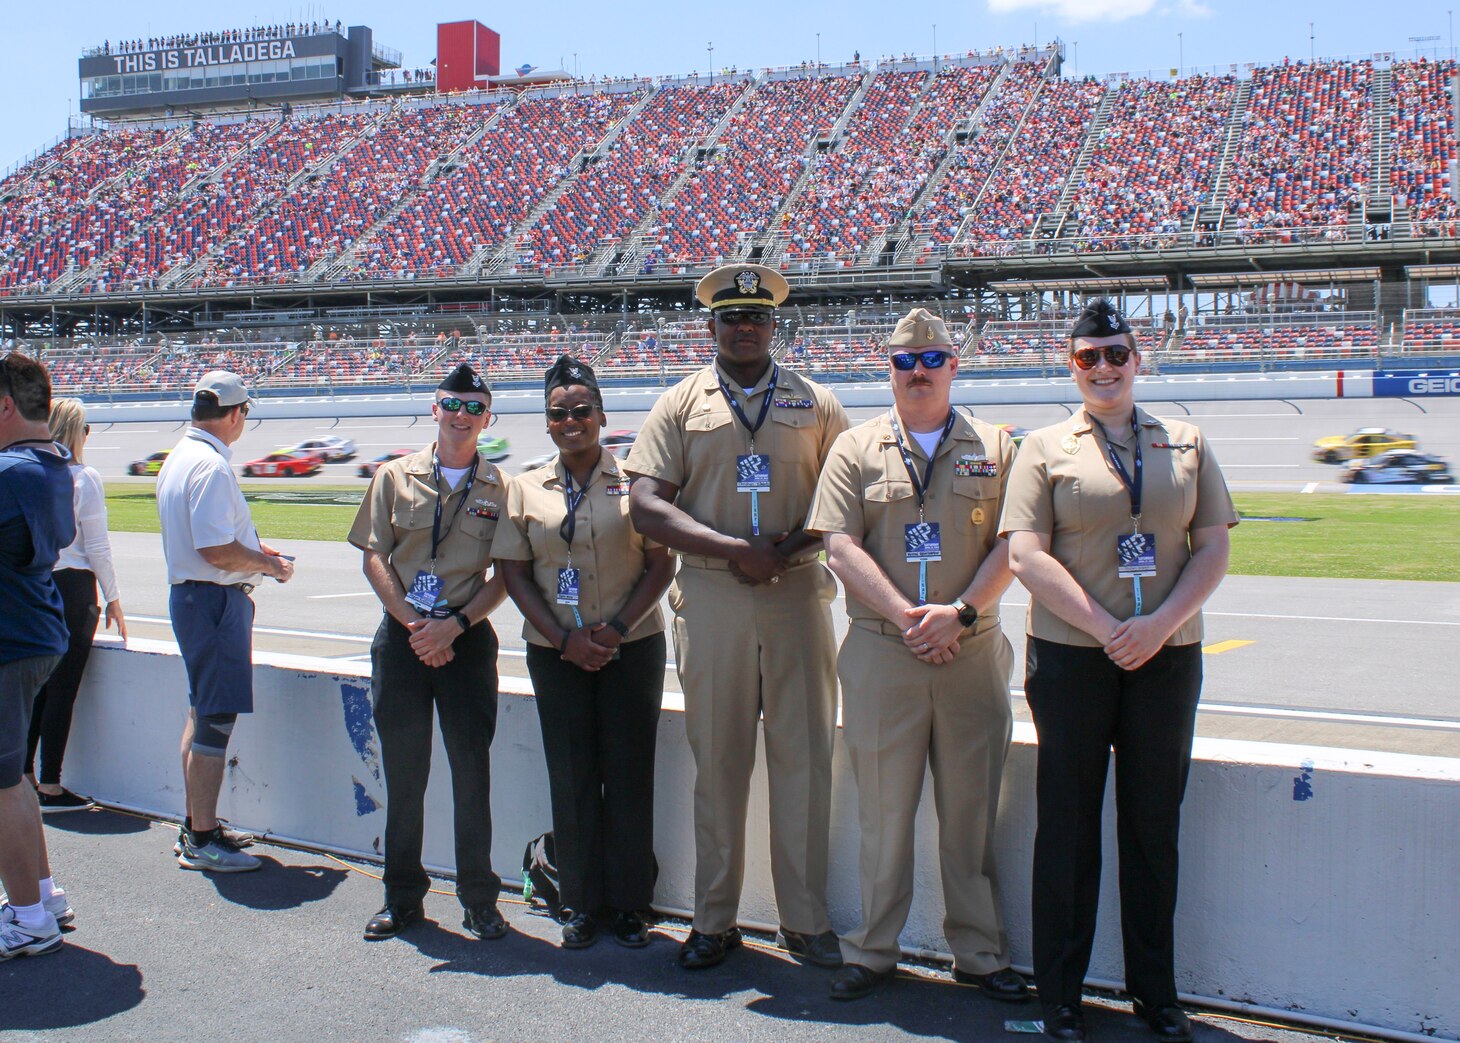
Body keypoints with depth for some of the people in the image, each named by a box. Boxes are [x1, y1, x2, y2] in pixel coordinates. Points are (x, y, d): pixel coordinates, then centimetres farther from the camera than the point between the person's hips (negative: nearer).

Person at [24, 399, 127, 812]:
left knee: (35, 688, 15)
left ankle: (24, 777, 22)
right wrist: (113, 599, 0)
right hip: (72, 588, -5)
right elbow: (97, 548, -9)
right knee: (62, 690, 0)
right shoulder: (84, 478, -10)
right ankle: (50, 788, 4)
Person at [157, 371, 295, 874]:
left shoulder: (178, 457, 13)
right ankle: (203, 841, 2)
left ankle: (195, 826, 28)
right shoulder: (211, 466, -19)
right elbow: (216, 551, -25)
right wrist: (267, 564, -10)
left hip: (189, 594, 11)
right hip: (216, 601, -11)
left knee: (202, 714, 18)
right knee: (216, 720, -4)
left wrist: (253, 548, 19)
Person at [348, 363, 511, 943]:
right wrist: (411, 624, -9)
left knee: (472, 769, 1)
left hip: (468, 639, -1)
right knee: (403, 771, 7)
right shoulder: (396, 477, 7)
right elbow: (374, 558, 3)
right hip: (402, 636, 1)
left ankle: (479, 899, 12)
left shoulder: (499, 488, 5)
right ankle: (403, 897, 18)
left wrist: (454, 624, -11)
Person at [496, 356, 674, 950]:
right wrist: (564, 638, -7)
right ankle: (581, 905, 15)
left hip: (632, 649, -1)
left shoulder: (633, 483, 3)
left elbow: (661, 565, 0)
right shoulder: (527, 490, 8)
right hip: (556, 652, 1)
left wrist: (617, 628, -12)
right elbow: (514, 572, 4)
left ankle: (628, 904, 13)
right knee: (572, 778, 4)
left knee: (629, 774, 2)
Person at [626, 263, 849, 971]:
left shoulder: (816, 406, 11)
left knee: (805, 758, 1)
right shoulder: (680, 405, 8)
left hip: (797, 595, 1)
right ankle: (714, 921, 15)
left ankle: (805, 921, 11)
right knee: (717, 760, 4)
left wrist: (790, 548, -10)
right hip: (710, 600, 0)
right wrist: (735, 549, -12)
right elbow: (646, 507, -2)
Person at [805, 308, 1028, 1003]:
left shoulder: (995, 447, 9)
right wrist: (907, 617, -12)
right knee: (882, 810, 6)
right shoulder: (856, 449, 7)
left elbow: (1012, 543, 1)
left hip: (973, 653, 1)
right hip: (880, 653, 0)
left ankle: (980, 953, 19)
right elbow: (841, 546, -2)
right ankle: (873, 952, 18)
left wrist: (959, 612, -13)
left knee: (971, 812, 7)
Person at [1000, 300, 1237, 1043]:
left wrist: (1158, 625, -10)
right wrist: (1106, 629, -14)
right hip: (1071, 657, -2)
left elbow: (1213, 548, 6)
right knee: (1068, 822, 3)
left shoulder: (1185, 445, 11)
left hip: (1168, 658, 2)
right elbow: (1026, 555, -6)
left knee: (1155, 823, 9)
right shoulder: (1046, 448, 4)